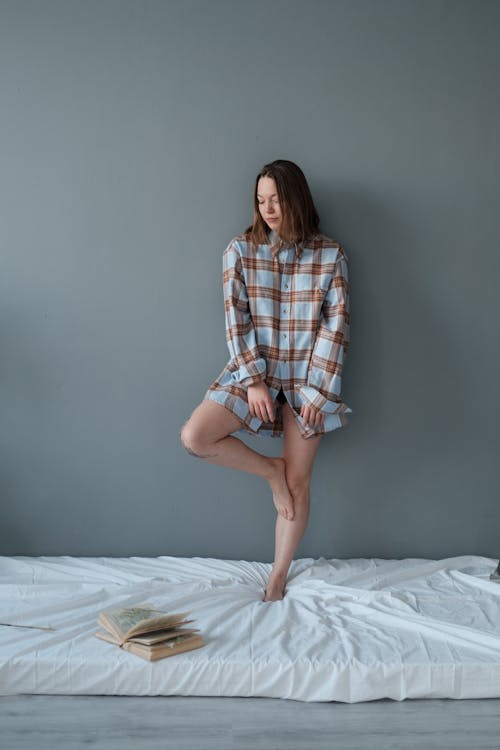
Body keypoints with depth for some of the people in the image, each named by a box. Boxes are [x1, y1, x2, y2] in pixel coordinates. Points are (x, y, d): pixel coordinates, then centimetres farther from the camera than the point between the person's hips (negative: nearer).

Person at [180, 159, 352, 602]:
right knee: (194, 437, -18)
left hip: (308, 378, -1)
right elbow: (236, 321, -3)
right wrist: (252, 380, -12)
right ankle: (269, 470, 7)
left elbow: (335, 325, -4)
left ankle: (278, 577, 19)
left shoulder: (330, 255, -1)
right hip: (255, 370, 1)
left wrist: (317, 390, -11)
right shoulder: (240, 250, 0)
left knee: (298, 482, 2)